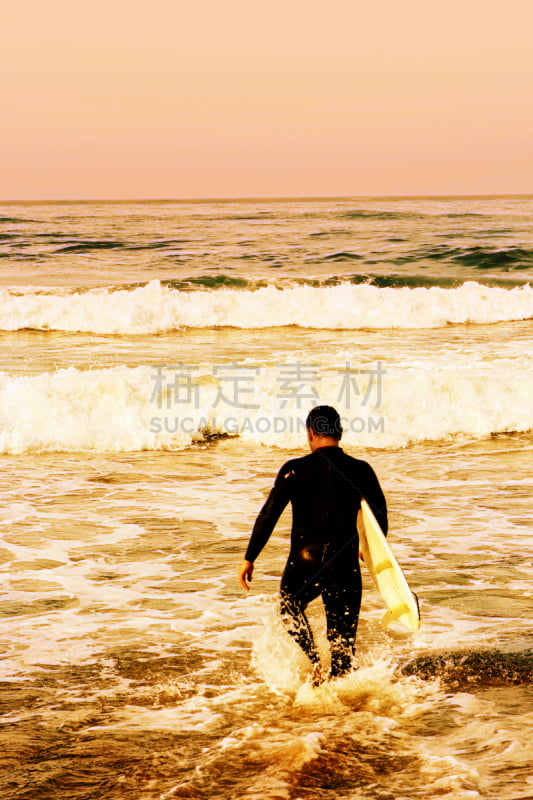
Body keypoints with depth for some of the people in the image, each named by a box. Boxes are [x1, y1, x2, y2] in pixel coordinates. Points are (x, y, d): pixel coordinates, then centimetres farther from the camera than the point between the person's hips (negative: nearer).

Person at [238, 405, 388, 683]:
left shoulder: (295, 470, -6)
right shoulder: (361, 471, 0)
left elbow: (268, 515, -7)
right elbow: (380, 516, 8)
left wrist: (249, 559, 2)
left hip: (304, 565, -1)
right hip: (345, 566, 1)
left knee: (290, 606, 29)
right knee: (343, 643, 11)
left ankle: (315, 663, 9)